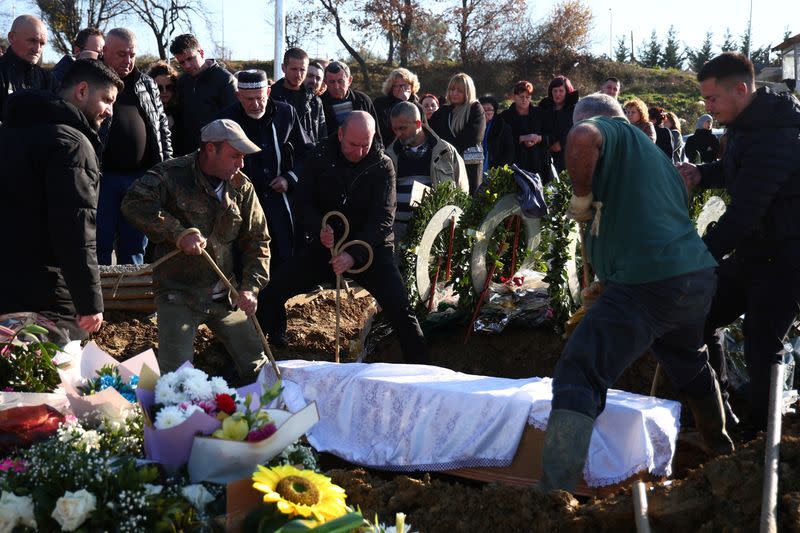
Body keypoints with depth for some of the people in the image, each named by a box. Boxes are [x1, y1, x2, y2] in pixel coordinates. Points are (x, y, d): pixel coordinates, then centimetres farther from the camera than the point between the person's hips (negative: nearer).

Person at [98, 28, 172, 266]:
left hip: (141, 177, 4)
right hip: (103, 176, -4)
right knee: (99, 246, 2)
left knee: (134, 248, 11)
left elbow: (163, 126, 16)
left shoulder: (147, 85, 14)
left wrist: (166, 167, 10)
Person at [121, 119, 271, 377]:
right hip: (178, 294, -5)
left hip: (226, 296, 5)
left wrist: (251, 287, -6)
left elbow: (257, 240, 7)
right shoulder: (172, 175, -11)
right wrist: (179, 233, -31)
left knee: (259, 368, 13)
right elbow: (134, 203, -26)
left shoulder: (242, 187, 4)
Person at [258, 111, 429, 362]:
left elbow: (383, 218, -17)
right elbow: (304, 201, 2)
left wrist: (354, 254, -30)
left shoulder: (382, 166, -11)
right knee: (273, 290, -9)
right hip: (327, 245, 2)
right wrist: (319, 228, -20)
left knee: (400, 307, -19)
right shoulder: (321, 157, -4)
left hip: (370, 248, -2)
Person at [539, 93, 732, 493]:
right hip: (699, 277, 9)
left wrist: (582, 196, -8)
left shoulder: (609, 130, 3)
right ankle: (719, 444, 55)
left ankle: (554, 493, -26)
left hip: (646, 283, -9)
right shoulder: (656, 153, 28)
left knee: (578, 379, -14)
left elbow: (582, 140, -23)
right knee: (690, 365, 35)